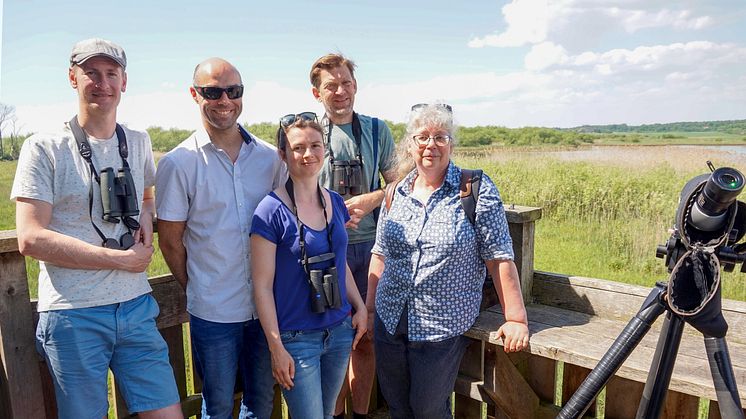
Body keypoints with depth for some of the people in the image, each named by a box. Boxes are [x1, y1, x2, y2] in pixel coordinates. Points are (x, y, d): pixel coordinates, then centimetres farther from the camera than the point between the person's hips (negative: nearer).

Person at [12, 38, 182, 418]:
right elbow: (31, 239, -12)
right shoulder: (44, 148, -5)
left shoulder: (138, 143, 9)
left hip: (136, 306, 4)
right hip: (73, 315, -3)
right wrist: (121, 259, -14)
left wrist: (146, 213, 2)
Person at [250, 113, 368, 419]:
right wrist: (276, 348, -12)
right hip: (296, 337, -5)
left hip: (340, 330, 6)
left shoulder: (334, 202, 3)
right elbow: (262, 285, -13)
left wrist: (360, 307, 8)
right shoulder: (272, 211, -15)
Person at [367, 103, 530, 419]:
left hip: (443, 328, -4)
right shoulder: (396, 192, 5)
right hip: (389, 321, 5)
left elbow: (500, 258, -10)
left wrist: (516, 319, -12)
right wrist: (368, 308, 11)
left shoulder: (477, 190, -9)